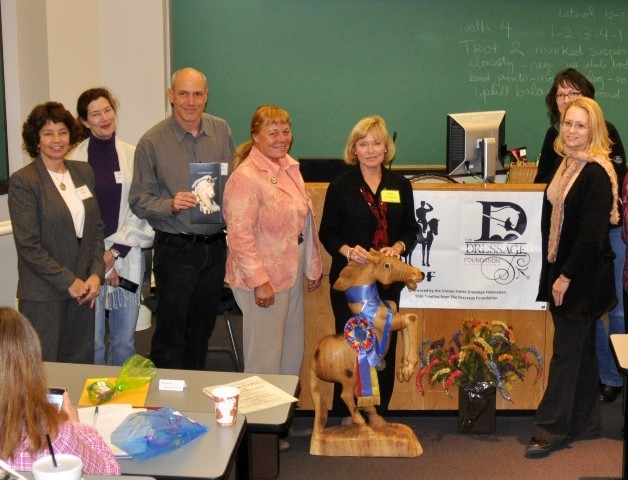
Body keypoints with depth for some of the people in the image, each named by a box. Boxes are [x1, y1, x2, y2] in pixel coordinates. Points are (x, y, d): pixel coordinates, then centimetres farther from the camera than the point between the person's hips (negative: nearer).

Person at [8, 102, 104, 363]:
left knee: (81, 363, 8)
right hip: (43, 296, -5)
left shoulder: (84, 172, 10)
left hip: (83, 290, 5)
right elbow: (28, 245, -12)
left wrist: (96, 274, 0)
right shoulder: (23, 181, -8)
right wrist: (68, 282, -12)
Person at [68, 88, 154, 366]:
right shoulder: (75, 160, -3)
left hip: (126, 258, 2)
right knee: (92, 341, 2)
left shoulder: (132, 156, 3)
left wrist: (116, 249, -5)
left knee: (125, 340, 10)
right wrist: (99, 258, -7)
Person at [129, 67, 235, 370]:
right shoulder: (152, 142, -7)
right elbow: (139, 200, -6)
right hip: (176, 250, -4)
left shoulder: (221, 131, 5)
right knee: (171, 333, 0)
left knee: (203, 329, 16)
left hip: (216, 246, 4)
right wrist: (171, 205, -23)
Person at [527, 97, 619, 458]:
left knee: (568, 352, -2)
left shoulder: (596, 172, -17)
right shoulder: (568, 164, 9)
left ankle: (552, 429, 5)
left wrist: (567, 276, -17)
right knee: (581, 348, 16)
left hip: (583, 277, -8)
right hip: (563, 271, 8)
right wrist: (554, 271, 12)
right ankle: (586, 420, 27)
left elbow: (592, 234, -20)